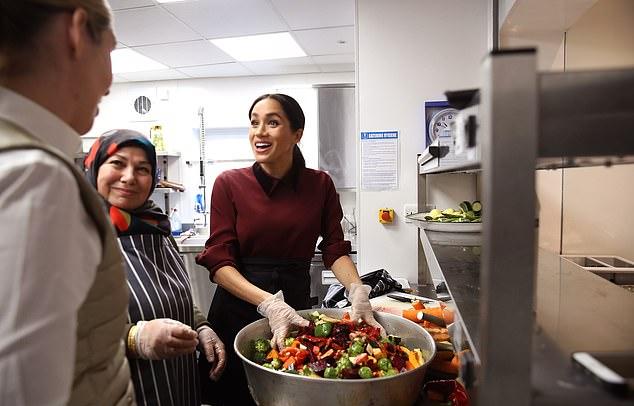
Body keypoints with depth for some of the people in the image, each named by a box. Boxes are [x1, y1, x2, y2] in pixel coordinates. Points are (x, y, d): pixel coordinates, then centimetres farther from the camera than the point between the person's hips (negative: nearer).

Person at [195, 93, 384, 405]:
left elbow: (335, 250, -1)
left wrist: (358, 291, -20)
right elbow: (219, 262, -13)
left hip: (297, 302, 2)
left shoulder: (320, 184, -2)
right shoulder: (229, 184, -8)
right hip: (239, 308, -1)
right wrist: (269, 303, -27)